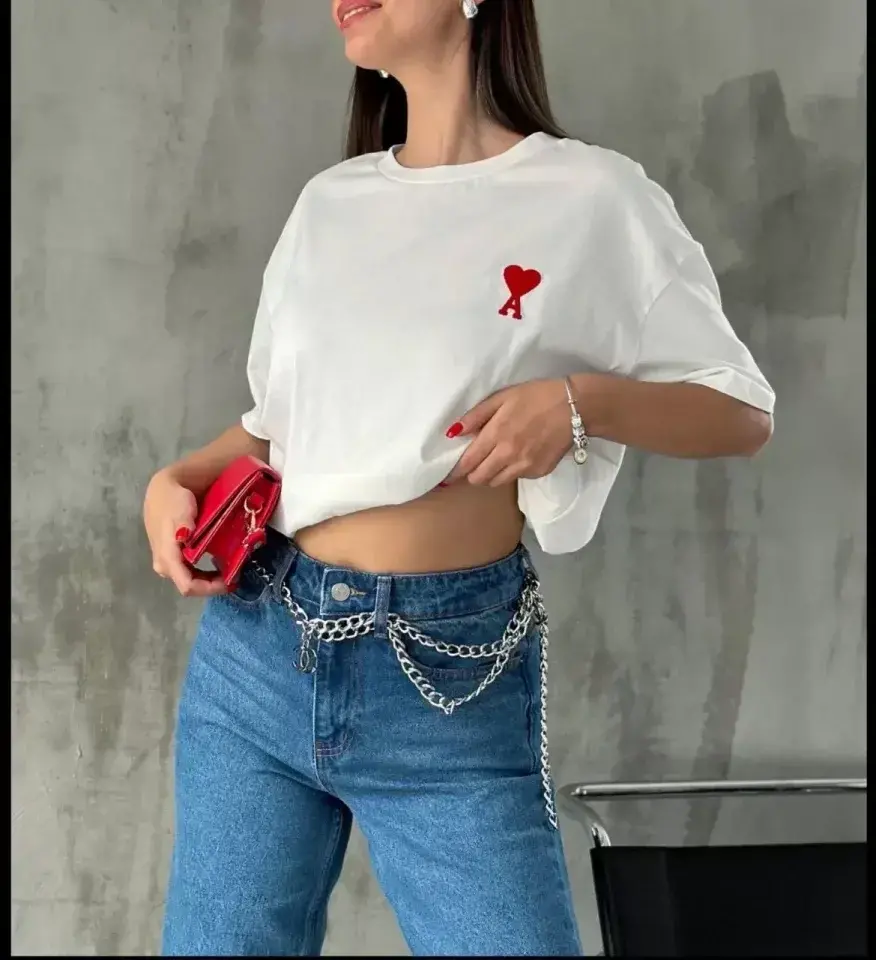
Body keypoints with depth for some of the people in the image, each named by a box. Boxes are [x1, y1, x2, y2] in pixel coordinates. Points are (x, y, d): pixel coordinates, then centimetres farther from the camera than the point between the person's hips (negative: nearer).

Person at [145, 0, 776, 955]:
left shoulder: (590, 194, -4)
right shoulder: (329, 201, 10)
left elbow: (742, 412, 0)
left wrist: (580, 398, -17)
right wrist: (175, 479, 1)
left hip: (451, 679, -4)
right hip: (254, 643, 5)